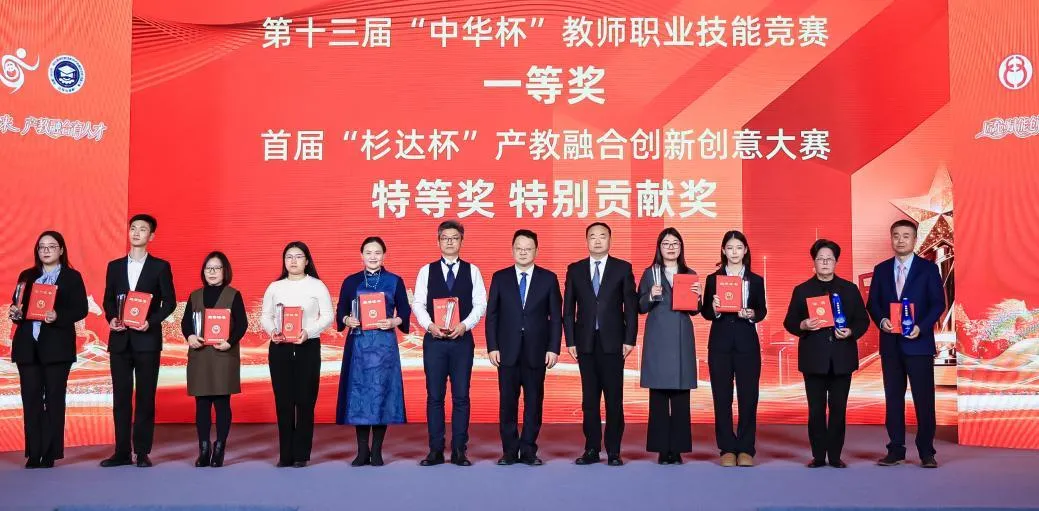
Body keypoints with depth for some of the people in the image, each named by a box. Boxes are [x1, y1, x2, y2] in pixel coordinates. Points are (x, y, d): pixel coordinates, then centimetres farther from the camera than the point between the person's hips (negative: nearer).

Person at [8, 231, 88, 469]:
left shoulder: (72, 277, 4)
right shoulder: (26, 276, 15)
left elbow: (81, 309, -4)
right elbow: (18, 306, 15)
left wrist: (58, 316, -19)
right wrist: (15, 313, -7)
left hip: (56, 346, -3)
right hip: (27, 346, 3)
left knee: (54, 399, 0)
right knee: (31, 399, 2)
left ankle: (50, 453, 5)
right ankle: (34, 453, 7)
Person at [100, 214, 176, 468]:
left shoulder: (160, 267, 2)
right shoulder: (115, 266, 12)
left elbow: (169, 301, 0)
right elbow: (108, 299, 13)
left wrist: (151, 321, -14)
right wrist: (111, 318, -6)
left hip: (147, 339, -3)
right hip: (120, 339, 3)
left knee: (146, 397, 1)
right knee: (120, 397, 5)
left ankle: (142, 452, 6)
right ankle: (122, 452, 11)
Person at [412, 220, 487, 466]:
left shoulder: (472, 271, 7)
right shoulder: (427, 270, 8)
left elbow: (480, 303, 1)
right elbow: (417, 303, 3)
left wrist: (464, 325, -13)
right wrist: (429, 325, -13)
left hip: (462, 340, 0)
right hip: (434, 340, 0)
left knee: (461, 396, 1)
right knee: (434, 396, 3)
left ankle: (459, 450, 8)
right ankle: (435, 450, 9)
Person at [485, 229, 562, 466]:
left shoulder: (548, 278, 5)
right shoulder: (500, 277, 6)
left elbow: (556, 317, 4)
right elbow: (492, 315, 5)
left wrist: (554, 348, -4)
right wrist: (492, 347, -3)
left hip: (536, 351, 0)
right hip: (507, 351, 0)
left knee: (534, 402, 3)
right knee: (507, 402, 3)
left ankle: (529, 451, 12)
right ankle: (509, 451, 12)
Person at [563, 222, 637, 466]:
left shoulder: (623, 268, 5)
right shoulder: (575, 270, 9)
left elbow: (631, 306, 2)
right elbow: (568, 309, 8)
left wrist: (629, 339, -5)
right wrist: (570, 341, 1)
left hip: (612, 342, -2)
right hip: (585, 343, 2)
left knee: (614, 398, 0)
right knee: (589, 398, 5)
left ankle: (613, 451, 6)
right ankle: (592, 450, 11)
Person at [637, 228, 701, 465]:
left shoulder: (690, 274, 12)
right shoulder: (650, 274, 7)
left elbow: (695, 310, 11)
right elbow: (640, 308, 3)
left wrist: (697, 295, -9)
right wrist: (651, 296, -16)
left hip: (682, 340, 2)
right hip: (657, 340, -2)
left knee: (681, 396, 1)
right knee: (658, 396, -2)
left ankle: (678, 448, 7)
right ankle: (662, 449, 4)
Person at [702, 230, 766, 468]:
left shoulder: (756, 280, 9)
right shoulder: (713, 279, 8)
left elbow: (762, 310, 9)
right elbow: (705, 313, 5)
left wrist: (752, 314, -12)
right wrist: (714, 309, -16)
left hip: (747, 343, 0)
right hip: (720, 343, 0)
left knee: (748, 397, -1)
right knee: (722, 397, 1)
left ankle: (745, 449, 7)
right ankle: (727, 449, 8)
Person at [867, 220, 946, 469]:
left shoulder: (928, 268, 1)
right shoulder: (881, 269, 10)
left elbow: (938, 303, -3)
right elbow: (872, 303, 9)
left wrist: (921, 327, -16)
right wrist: (881, 320, -11)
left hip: (919, 342, -3)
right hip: (890, 343, 3)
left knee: (924, 398, -2)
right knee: (893, 397, 7)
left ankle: (926, 452, 6)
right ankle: (895, 450, 13)